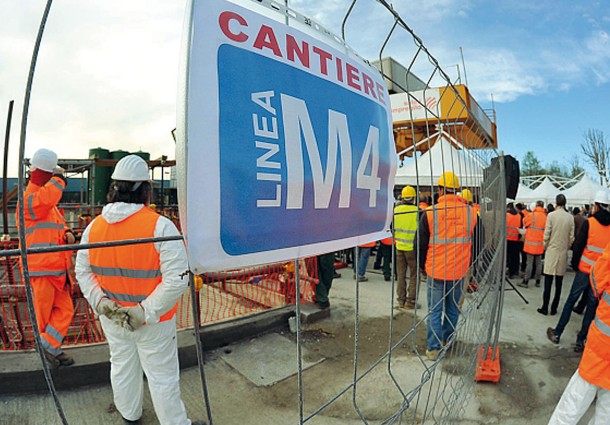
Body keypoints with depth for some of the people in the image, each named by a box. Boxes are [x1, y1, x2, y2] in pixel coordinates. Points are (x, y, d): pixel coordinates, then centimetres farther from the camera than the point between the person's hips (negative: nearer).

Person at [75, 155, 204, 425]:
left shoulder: (93, 227, -3)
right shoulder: (159, 226, -22)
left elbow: (83, 272, 5)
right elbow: (177, 278, -27)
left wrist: (101, 303, -3)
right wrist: (146, 311, -20)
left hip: (112, 320, 6)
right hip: (152, 322, -5)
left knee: (122, 367, 26)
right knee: (162, 375, 11)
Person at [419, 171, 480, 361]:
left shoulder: (430, 213, -12)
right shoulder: (471, 213, -2)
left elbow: (421, 244, -5)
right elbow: (476, 243, 8)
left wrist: (422, 265, 11)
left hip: (435, 271, -3)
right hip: (459, 271, 3)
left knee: (434, 310, 7)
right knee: (452, 308, 18)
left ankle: (434, 348, 12)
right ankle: (447, 340, 34)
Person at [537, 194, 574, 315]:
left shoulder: (551, 215, -10)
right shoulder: (570, 217, -2)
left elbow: (547, 235, -8)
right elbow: (571, 237, 2)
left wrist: (545, 247, 8)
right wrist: (566, 247, 18)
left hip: (551, 252, -3)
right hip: (563, 253, 3)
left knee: (548, 282, 3)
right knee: (559, 283, 10)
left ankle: (545, 308, 9)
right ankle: (554, 309, 16)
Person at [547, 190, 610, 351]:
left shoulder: (589, 222, -10)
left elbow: (578, 246, -10)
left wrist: (575, 264, 3)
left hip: (585, 269, -3)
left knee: (571, 300, 7)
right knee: (592, 305, 10)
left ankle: (557, 333, 13)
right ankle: (581, 340, 16)